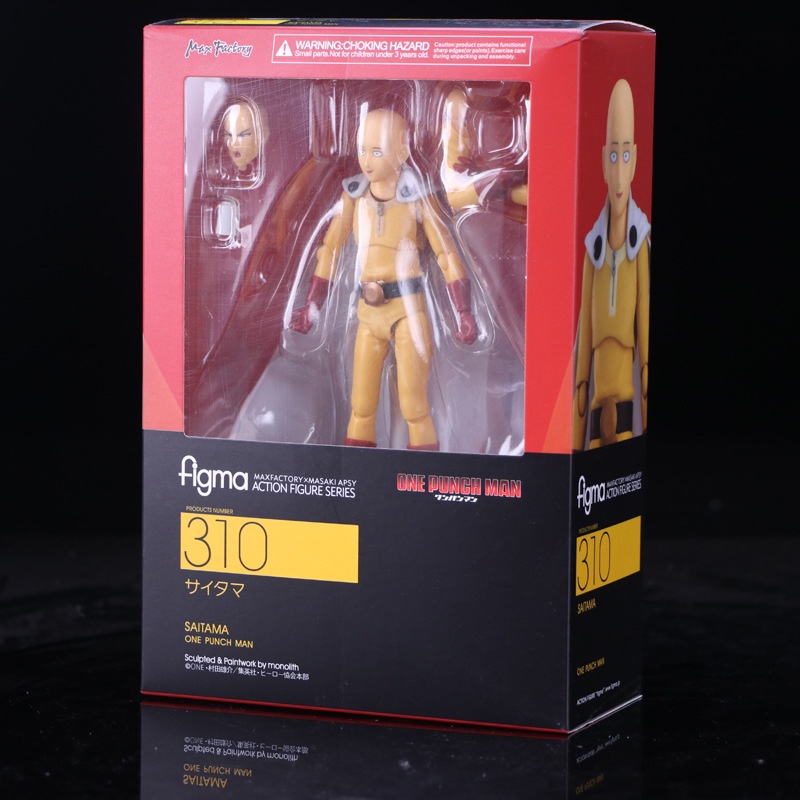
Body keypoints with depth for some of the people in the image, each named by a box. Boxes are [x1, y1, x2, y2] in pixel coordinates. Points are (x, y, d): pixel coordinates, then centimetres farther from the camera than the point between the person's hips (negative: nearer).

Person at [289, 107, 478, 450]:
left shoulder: (416, 198, -8)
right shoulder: (354, 196, 2)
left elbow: (447, 254, -7)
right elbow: (330, 249, 7)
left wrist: (464, 313, -14)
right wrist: (311, 306, 4)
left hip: (409, 309, -4)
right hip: (369, 311, 4)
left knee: (413, 406, -9)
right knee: (361, 407, 6)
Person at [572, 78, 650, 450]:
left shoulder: (642, 240, -2)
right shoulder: (593, 247, 10)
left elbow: (647, 330, -5)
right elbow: (583, 338, 13)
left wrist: (648, 418, -9)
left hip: (628, 399, -4)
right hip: (596, 404, 4)